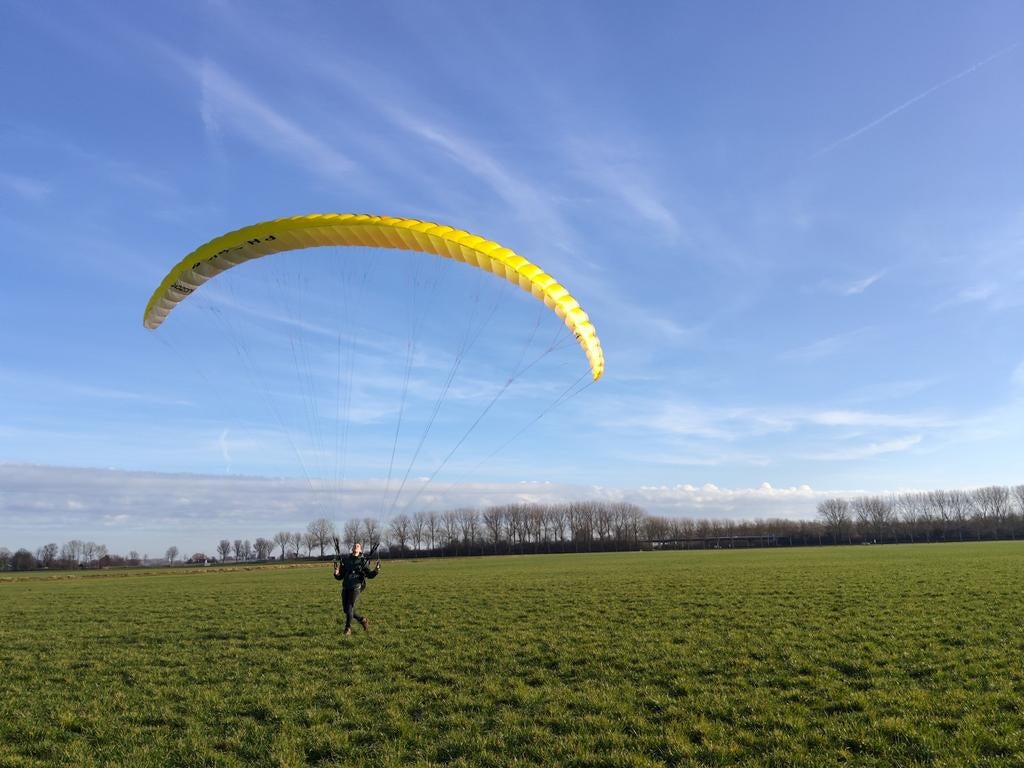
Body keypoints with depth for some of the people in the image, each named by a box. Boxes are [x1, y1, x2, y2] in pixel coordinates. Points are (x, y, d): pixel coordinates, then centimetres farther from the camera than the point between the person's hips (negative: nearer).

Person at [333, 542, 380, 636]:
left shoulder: (363, 561, 5)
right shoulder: (345, 560, 12)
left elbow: (370, 575, -4)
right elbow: (340, 577, 13)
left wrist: (376, 570, -23)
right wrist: (336, 573, -9)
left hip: (355, 587, -4)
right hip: (345, 587, 4)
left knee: (349, 608, -11)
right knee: (346, 609, 6)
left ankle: (348, 629, 8)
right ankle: (363, 620, 27)